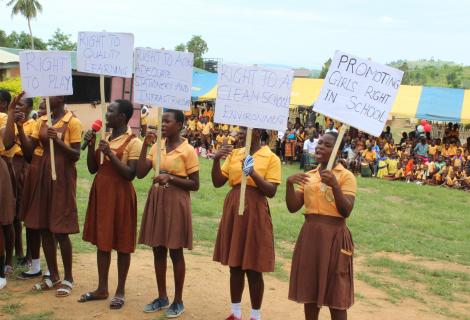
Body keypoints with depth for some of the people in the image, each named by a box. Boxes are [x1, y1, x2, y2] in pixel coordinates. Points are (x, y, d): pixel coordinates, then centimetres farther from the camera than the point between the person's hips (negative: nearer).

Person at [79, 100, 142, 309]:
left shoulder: (133, 142, -11)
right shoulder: (104, 137, 10)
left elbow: (130, 174, -17)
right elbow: (92, 169, 10)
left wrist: (110, 154, -22)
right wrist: (91, 146, -4)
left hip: (120, 194, -7)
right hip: (101, 192, 7)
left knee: (121, 244, 3)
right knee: (102, 241, 13)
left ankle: (120, 291, 15)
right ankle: (102, 288, 23)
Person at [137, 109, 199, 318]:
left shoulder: (187, 150, -9)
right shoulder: (157, 147, 6)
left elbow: (195, 184, -8)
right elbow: (140, 174, -1)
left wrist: (171, 178, -20)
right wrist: (145, 146, -7)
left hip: (176, 202, -5)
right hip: (156, 200, 5)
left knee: (175, 252, 2)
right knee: (158, 250, 11)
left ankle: (178, 301, 15)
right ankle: (162, 297, 25)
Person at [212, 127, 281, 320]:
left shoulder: (271, 157, -5)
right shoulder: (234, 154, 9)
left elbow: (271, 191, -11)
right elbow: (218, 182, 5)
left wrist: (253, 173, -24)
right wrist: (216, 160, -10)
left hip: (254, 212, -5)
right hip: (233, 210, 5)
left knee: (253, 268, 1)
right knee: (235, 265, 12)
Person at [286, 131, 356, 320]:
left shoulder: (346, 176, -5)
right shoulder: (308, 176, 10)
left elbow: (346, 211, -14)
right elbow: (293, 207, 4)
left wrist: (334, 185, -25)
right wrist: (289, 184, -11)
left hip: (334, 237, -5)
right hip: (309, 236, 5)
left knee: (336, 295, 2)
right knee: (309, 290, 11)